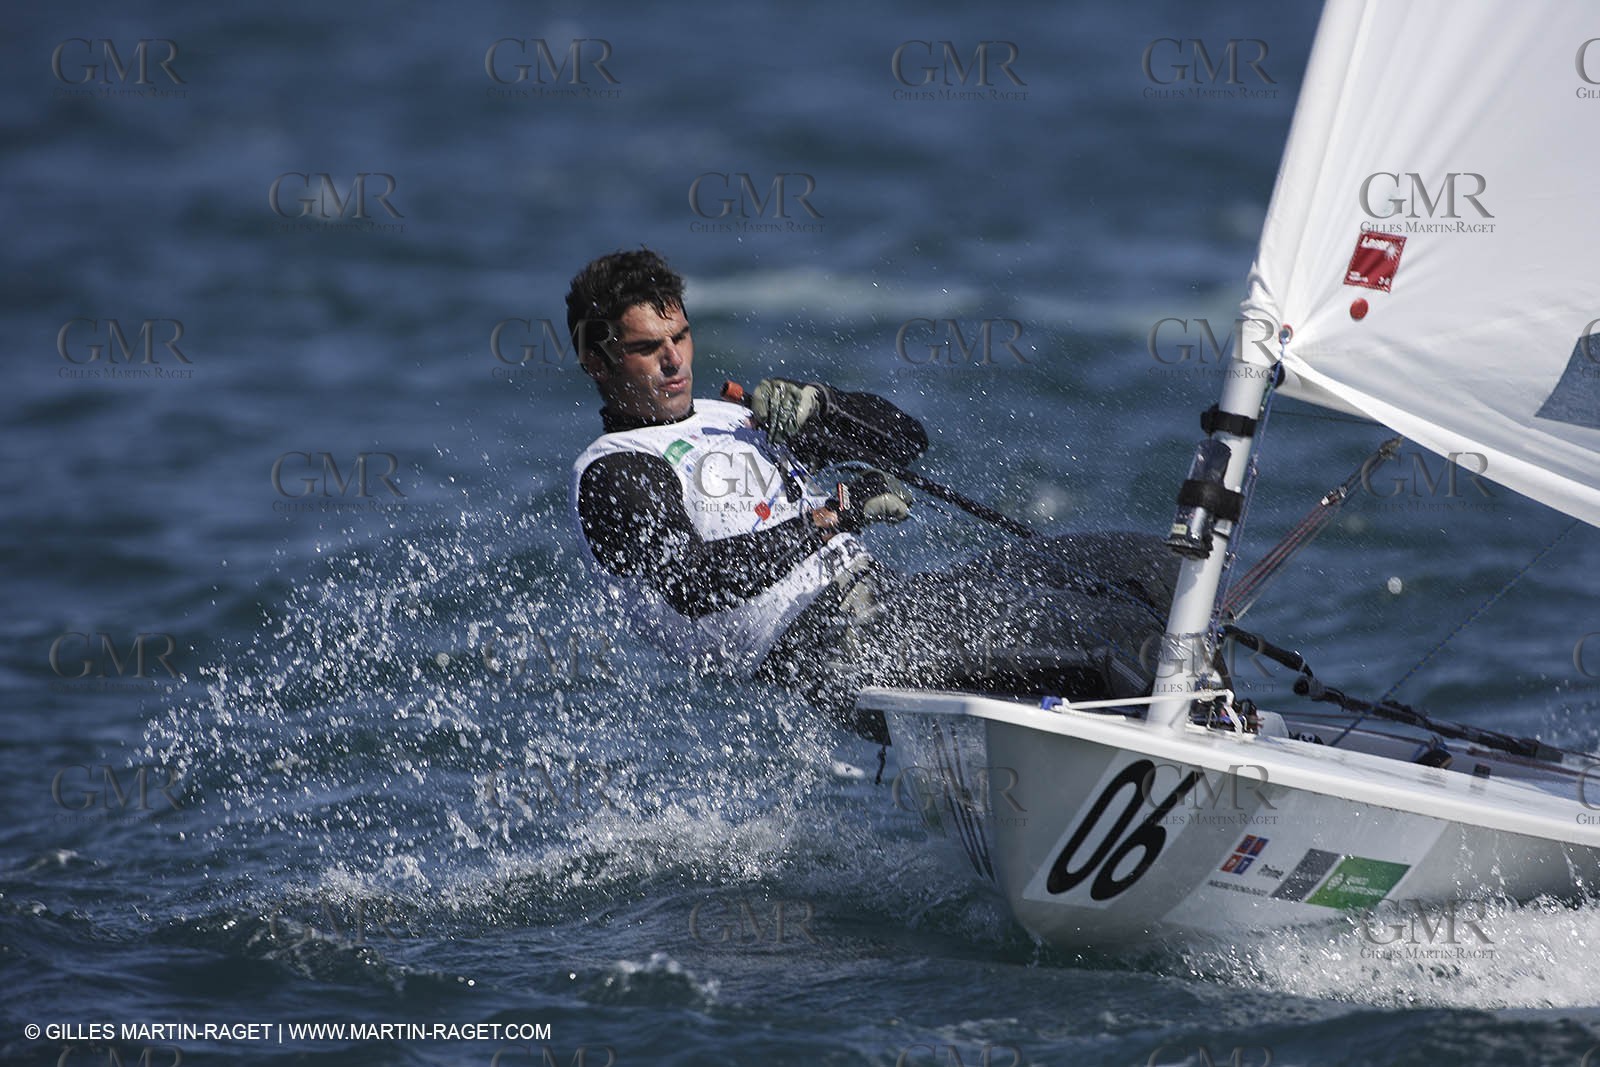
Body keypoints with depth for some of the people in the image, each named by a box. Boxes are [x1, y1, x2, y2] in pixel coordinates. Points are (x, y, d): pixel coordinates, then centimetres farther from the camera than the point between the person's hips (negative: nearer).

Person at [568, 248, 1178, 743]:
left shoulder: (736, 420, 26)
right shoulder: (612, 474, 2)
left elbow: (905, 439, 24)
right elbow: (690, 584, -17)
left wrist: (818, 411, 3)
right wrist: (830, 518, -17)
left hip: (889, 599, 9)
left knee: (1135, 562, -3)